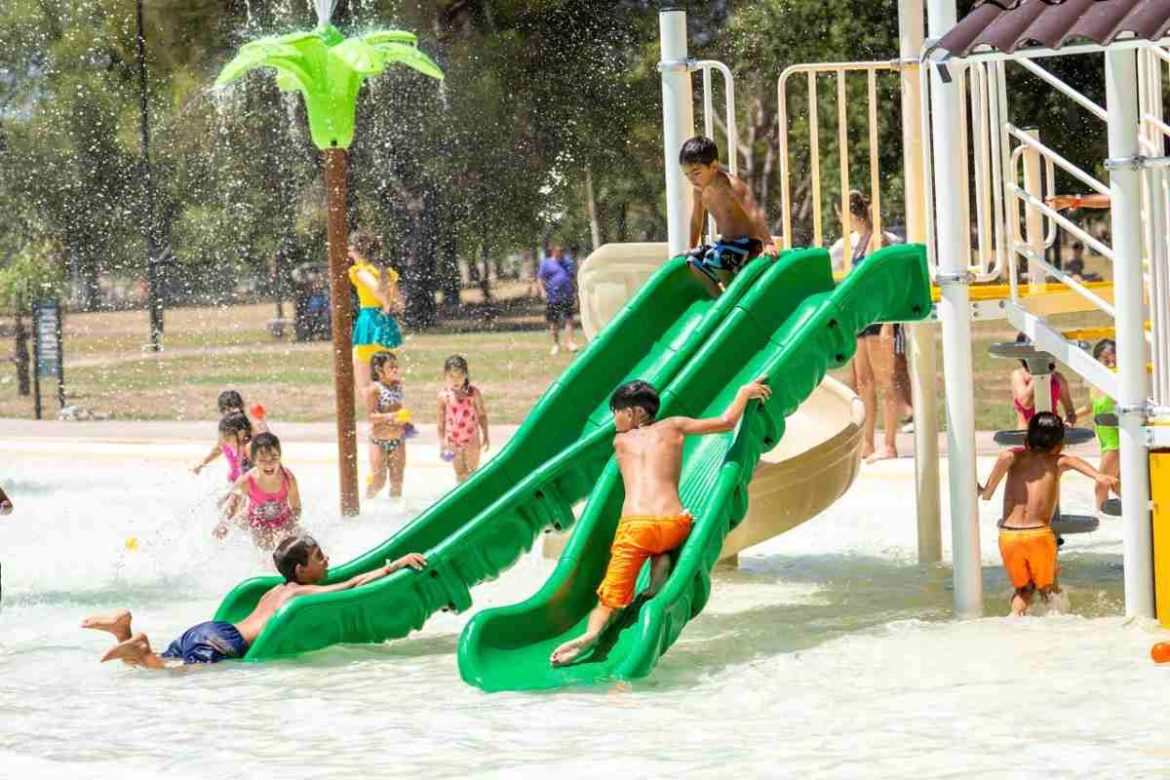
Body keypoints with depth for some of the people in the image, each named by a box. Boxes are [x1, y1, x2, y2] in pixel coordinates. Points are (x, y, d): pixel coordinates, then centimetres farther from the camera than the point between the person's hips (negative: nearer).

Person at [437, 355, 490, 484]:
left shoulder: (473, 393, -13)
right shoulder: (444, 396, -10)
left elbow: (482, 415, -2)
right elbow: (441, 420, 0)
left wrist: (485, 436, 0)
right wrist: (442, 442, 2)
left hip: (472, 438, -1)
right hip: (453, 440, 1)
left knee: (473, 471, 9)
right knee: (460, 473, 12)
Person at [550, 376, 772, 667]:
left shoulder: (621, 440, 21)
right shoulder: (673, 427, 18)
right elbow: (726, 422, 13)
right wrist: (745, 392, 30)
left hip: (634, 526, -1)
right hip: (673, 525, 1)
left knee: (612, 596, 3)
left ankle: (591, 633, -29)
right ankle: (662, 564, 7)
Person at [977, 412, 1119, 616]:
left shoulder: (1018, 456, 12)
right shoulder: (1055, 462, 7)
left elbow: (1006, 456, -12)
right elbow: (1070, 461, -16)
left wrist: (987, 492, -6)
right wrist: (1098, 476, -31)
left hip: (1007, 535, 2)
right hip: (1038, 533, -2)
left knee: (1023, 588, 21)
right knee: (1048, 589, 15)